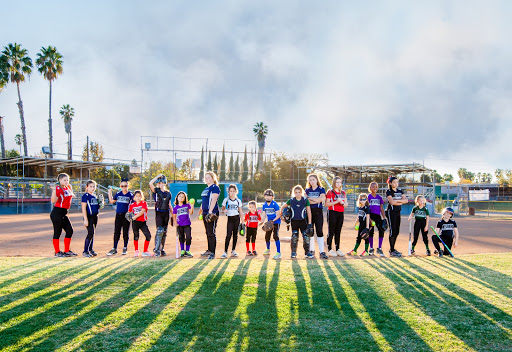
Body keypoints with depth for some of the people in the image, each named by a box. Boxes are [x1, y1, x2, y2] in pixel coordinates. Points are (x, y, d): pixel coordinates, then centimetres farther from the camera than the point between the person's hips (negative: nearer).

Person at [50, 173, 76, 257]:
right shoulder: (58, 188, -13)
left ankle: (67, 251, 19)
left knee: (69, 230, 9)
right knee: (57, 232, -1)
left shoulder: (67, 188, 12)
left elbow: (71, 196, 32)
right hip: (57, 213, -9)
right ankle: (57, 252, 9)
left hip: (64, 214, 9)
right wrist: (54, 190, -35)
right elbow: (53, 201, -26)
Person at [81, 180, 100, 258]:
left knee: (92, 233, 12)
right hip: (89, 216, -8)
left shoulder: (95, 196, 14)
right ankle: (85, 252, -9)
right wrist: (85, 220, -19)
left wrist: (100, 206, 8)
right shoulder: (85, 196, -9)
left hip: (95, 216, 8)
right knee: (90, 233, -14)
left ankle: (90, 250, 22)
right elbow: (84, 208, -14)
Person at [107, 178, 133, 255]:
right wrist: (110, 192, 13)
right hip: (118, 215, 3)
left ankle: (125, 248, 16)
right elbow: (111, 201, 18)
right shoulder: (118, 194, 8)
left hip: (126, 215, -3)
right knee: (116, 232, 4)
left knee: (125, 232, 5)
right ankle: (114, 249, 9)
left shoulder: (130, 194, -1)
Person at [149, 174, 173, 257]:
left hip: (166, 213, 4)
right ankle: (156, 249, -9)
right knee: (159, 231, -14)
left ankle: (161, 249, 17)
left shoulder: (168, 193, 13)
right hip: (158, 213, -4)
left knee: (164, 232, 7)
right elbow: (150, 183, -16)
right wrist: (158, 176, -9)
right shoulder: (156, 191, 2)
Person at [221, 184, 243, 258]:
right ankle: (225, 252, -10)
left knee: (235, 235, 5)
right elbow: (223, 210, 5)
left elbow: (240, 212, 11)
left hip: (237, 218, 2)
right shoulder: (226, 200, 3)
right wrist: (224, 211, -19)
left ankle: (233, 250, 16)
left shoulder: (238, 201, 8)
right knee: (228, 235, -11)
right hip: (230, 219, -2)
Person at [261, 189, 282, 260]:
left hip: (276, 222, -6)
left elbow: (278, 215, -14)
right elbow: (265, 215, 8)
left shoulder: (275, 204, -15)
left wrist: (273, 220, -25)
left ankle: (278, 253, -18)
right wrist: (263, 221, -9)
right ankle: (268, 250, 39)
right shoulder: (264, 205, 2)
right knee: (267, 236, 11)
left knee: (275, 236, -21)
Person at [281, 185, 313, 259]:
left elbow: (309, 212, -3)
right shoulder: (291, 200, -1)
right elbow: (283, 207, 14)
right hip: (294, 221, 1)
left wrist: (309, 223, -7)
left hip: (303, 221, -1)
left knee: (306, 236, -5)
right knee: (294, 237, 5)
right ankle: (293, 252, 15)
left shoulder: (305, 200, -4)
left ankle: (307, 252, 6)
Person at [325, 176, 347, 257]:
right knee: (331, 232, -4)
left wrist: (343, 203, -5)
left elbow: (346, 204, 18)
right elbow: (327, 204, -10)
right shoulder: (330, 192, -3)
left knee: (338, 232, 7)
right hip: (332, 213, -5)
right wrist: (336, 201, -18)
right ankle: (330, 249, 0)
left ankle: (338, 249, 13)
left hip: (341, 213, 5)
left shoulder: (343, 193, 15)